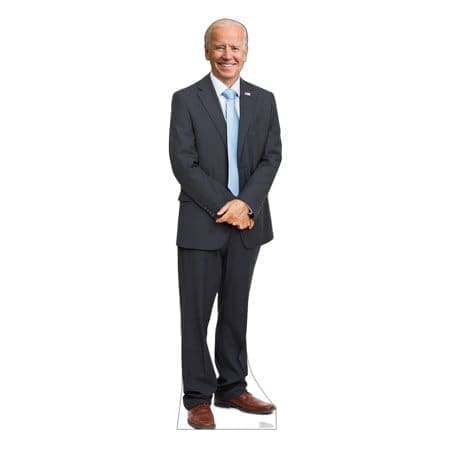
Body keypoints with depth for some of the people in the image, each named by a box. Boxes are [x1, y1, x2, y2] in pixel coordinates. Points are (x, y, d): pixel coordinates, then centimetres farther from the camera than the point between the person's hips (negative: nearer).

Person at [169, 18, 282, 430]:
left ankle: (232, 388, 24)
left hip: (247, 223, 3)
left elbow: (272, 157, 2)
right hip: (201, 224, -3)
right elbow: (183, 163, -9)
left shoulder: (264, 100, 9)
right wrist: (224, 206, -15)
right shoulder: (186, 100, -2)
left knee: (236, 311, 12)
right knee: (197, 314, 3)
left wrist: (245, 203, -13)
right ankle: (198, 398, 15)